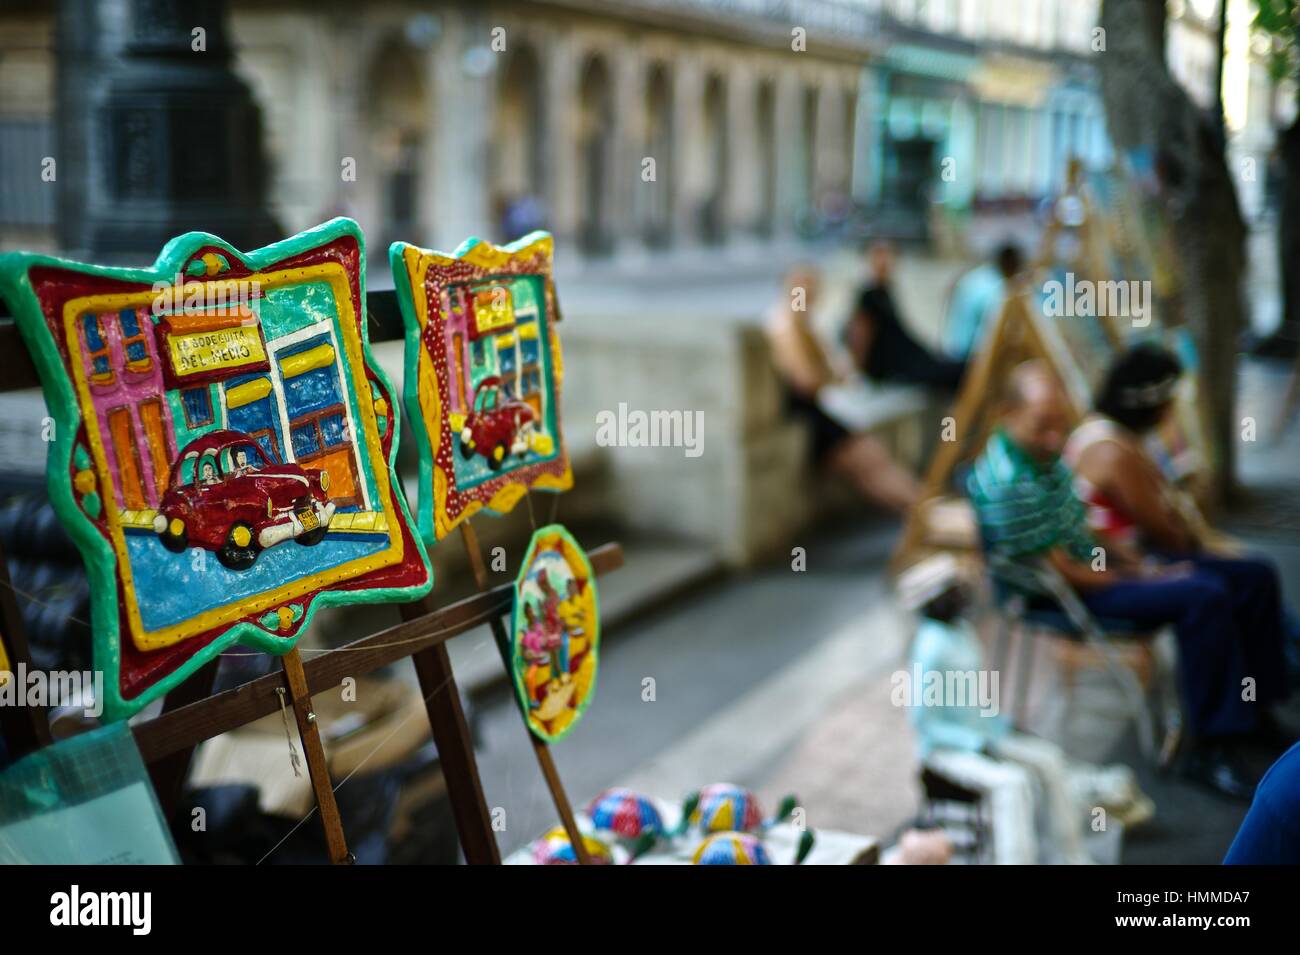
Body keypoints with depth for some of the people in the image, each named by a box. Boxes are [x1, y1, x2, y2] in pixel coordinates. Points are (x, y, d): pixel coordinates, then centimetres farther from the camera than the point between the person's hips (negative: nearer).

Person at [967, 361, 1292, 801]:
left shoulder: (1043, 455, 5)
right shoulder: (1006, 485, -26)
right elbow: (1063, 574, -23)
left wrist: (1140, 563, 4)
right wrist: (1140, 579, -12)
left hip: (1098, 566, 10)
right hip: (1070, 599, -10)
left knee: (1247, 577, 6)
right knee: (1204, 597, -27)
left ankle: (1251, 711, 19)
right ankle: (1210, 749, -20)